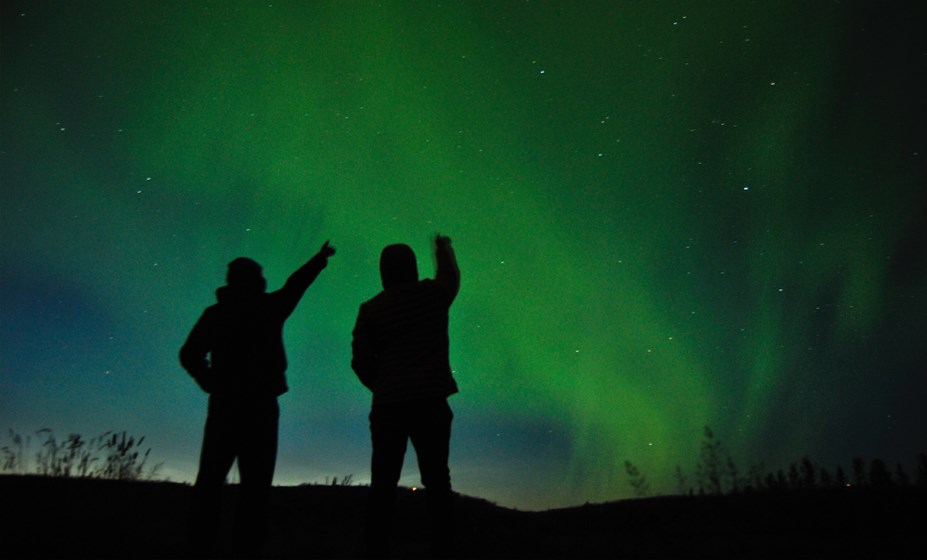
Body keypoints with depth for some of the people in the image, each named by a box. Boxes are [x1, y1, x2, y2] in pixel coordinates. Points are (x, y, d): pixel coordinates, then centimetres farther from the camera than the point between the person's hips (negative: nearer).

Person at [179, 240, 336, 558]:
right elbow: (295, 285, 16)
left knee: (211, 481, 7)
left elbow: (190, 355, 3)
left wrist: (212, 383, 15)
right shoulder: (268, 307, 0)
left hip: (224, 404, 3)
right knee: (255, 482, 1)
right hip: (259, 404, -3)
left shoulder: (215, 313, 8)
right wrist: (320, 259, 30)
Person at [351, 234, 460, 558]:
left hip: (389, 405, 1)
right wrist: (444, 249, 49)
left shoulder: (371, 309, 5)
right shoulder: (433, 293, 6)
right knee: (436, 482, 5)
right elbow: (451, 277, 29)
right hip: (430, 401, 0)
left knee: (383, 485, 5)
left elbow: (360, 361, 2)